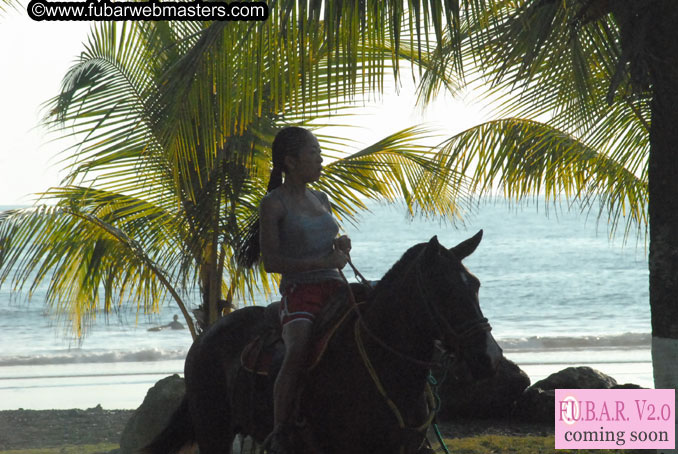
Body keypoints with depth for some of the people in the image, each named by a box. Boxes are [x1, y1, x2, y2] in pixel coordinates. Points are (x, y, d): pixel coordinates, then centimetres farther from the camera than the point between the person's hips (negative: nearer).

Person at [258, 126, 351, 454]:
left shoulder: (321, 200, 18)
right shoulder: (273, 203, -1)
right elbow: (271, 261, -10)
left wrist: (342, 247, 3)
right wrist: (324, 261, -15)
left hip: (336, 289, 7)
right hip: (299, 293, -7)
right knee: (298, 354, -31)